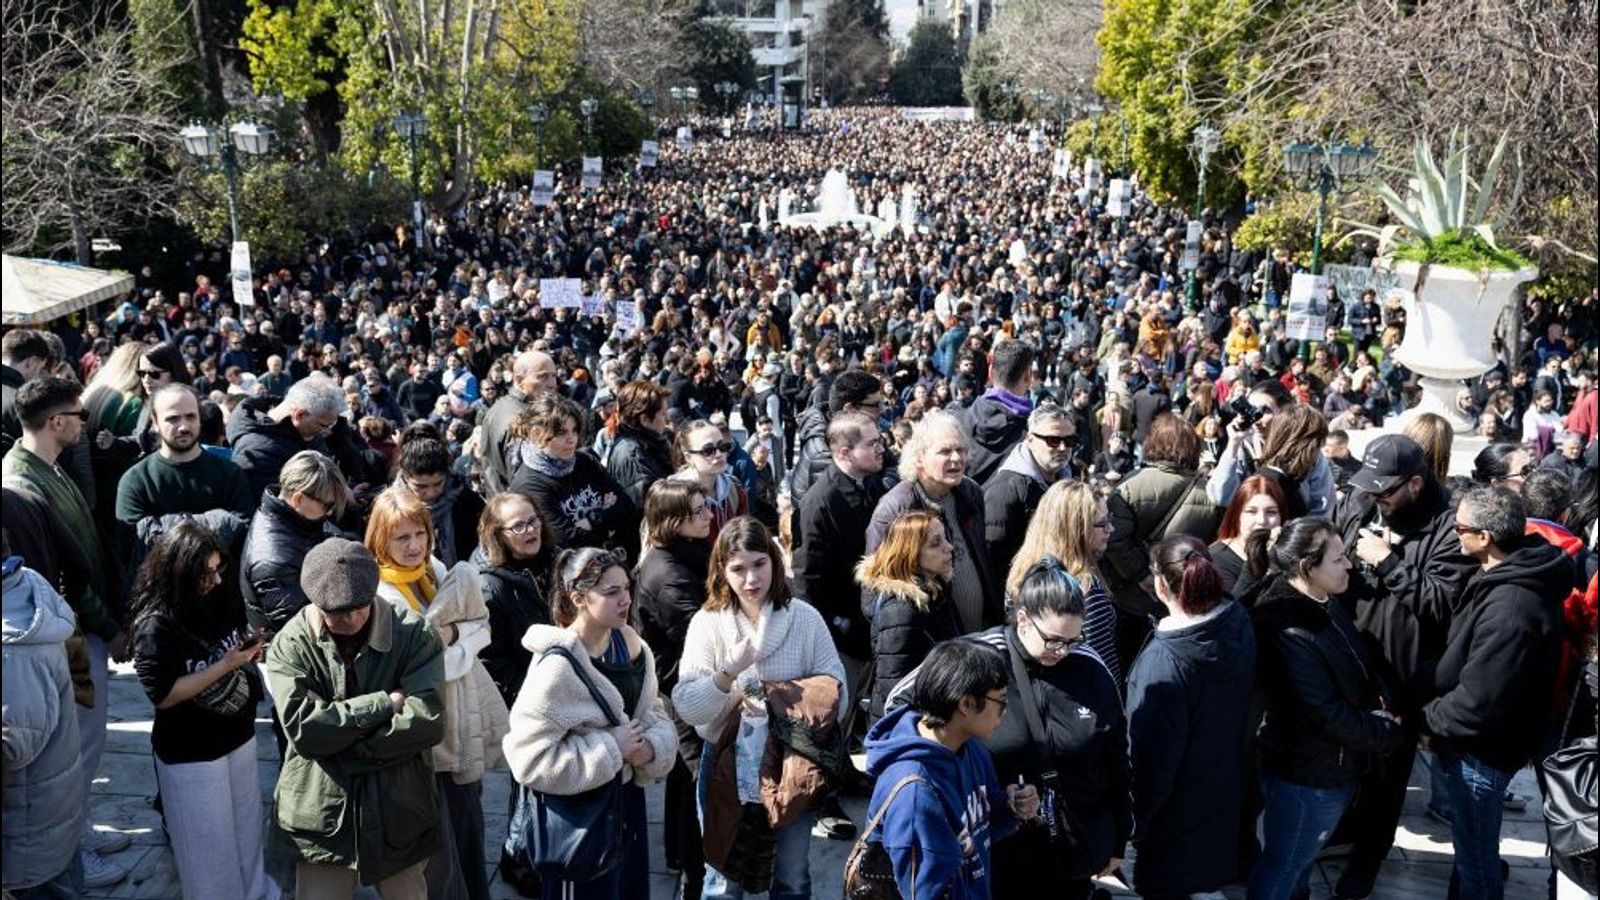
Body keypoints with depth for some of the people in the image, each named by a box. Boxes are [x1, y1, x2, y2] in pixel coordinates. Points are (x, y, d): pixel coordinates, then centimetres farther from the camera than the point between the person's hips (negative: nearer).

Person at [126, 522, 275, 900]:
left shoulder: (223, 601, -5)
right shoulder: (155, 627, -22)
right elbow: (163, 695, -22)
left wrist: (251, 650, -11)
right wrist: (226, 665, -26)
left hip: (240, 736, 6)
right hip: (189, 753, -6)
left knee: (247, 827, 21)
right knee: (208, 843, 11)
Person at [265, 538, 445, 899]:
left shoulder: (413, 634, -8)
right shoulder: (289, 646, -6)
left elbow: (428, 720, -17)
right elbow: (302, 727, -18)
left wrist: (338, 736, -16)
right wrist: (384, 703, -18)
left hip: (398, 813, 1)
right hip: (321, 816, 0)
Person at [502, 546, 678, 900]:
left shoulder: (630, 644, -1)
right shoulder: (558, 667, -23)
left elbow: (655, 713, 8)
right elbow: (530, 759, -28)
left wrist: (651, 747, -14)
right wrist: (612, 747, -23)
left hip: (627, 798, 7)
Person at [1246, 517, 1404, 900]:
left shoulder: (1326, 606, -1)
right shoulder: (1288, 634, -30)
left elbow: (1360, 671, 12)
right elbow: (1328, 716, -27)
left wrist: (1383, 707, -7)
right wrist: (1391, 733, -13)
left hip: (1334, 768, 9)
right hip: (1305, 777, -9)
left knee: (1302, 857, 28)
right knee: (1282, 867, 12)